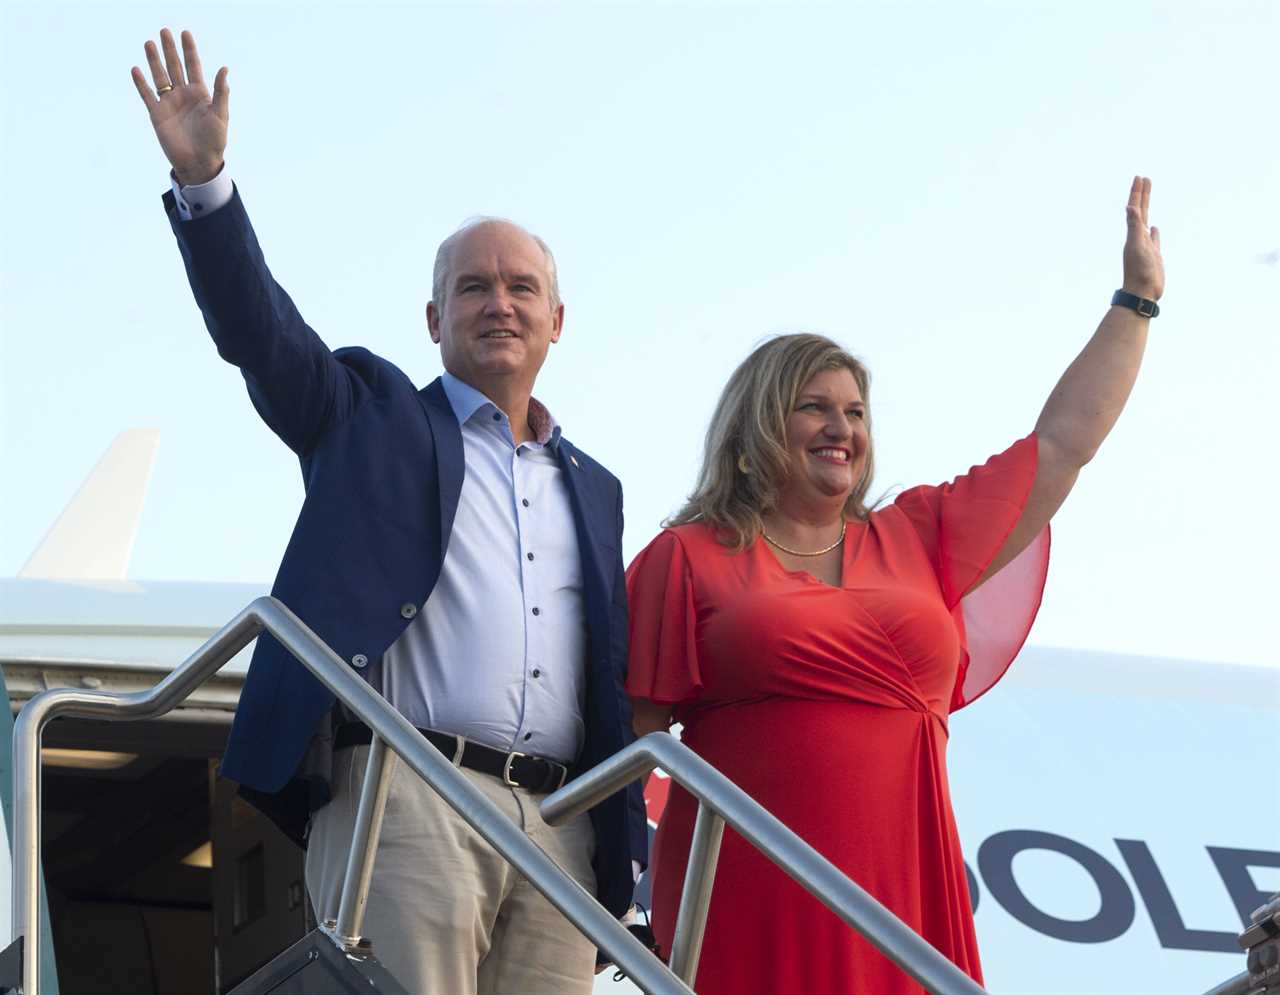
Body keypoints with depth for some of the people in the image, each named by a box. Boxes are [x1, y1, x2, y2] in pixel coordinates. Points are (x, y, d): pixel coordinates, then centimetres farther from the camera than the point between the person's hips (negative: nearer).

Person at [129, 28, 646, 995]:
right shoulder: (373, 415, 15)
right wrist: (204, 182, -15)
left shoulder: (593, 486, 24)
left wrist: (629, 844, 16)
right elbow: (261, 330, -2)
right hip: (403, 799, -4)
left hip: (562, 831, 4)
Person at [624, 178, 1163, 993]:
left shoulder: (918, 537, 16)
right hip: (743, 904, -4)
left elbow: (1063, 444, 21)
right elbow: (632, 732, 1)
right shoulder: (688, 557, 5)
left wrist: (1138, 300, 25)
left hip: (906, 896, 4)